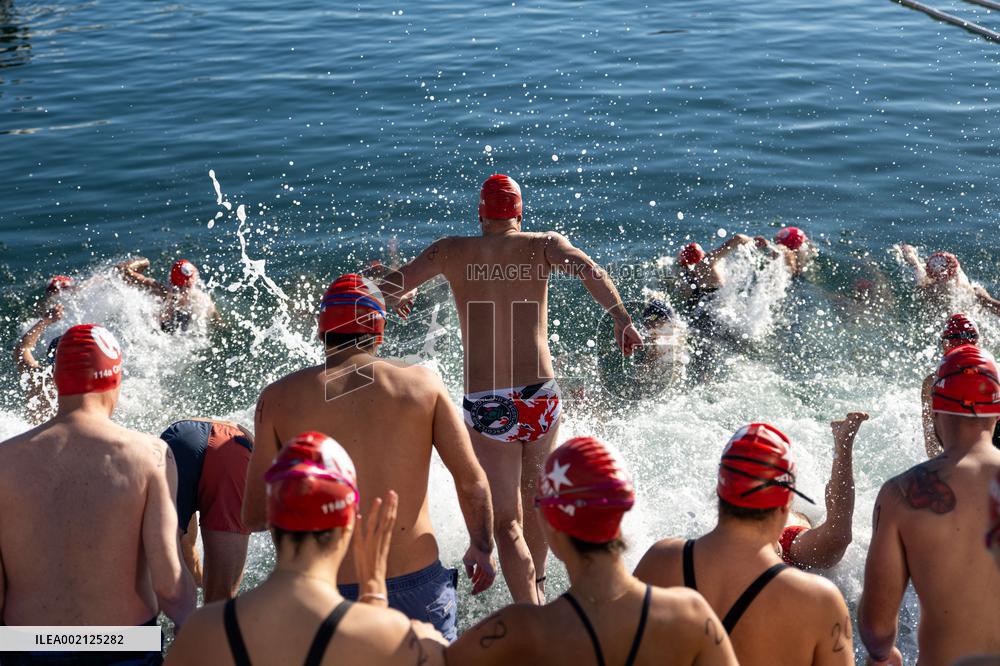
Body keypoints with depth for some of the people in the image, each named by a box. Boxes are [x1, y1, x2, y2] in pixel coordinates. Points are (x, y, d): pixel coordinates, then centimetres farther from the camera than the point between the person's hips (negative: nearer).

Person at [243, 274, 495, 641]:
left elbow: (254, 516, 0)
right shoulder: (423, 383, -2)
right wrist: (482, 548, 16)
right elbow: (472, 481, 0)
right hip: (417, 584, 0)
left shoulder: (279, 398, -2)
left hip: (328, 591, 0)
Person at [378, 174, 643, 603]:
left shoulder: (452, 251, 3)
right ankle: (537, 587, 45)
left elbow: (389, 287, 3)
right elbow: (589, 271, -15)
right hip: (541, 395, 2)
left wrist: (402, 297, 23)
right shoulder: (542, 245, 3)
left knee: (506, 522, 5)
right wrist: (621, 319, -16)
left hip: (485, 404, -2)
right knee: (534, 495, 26)